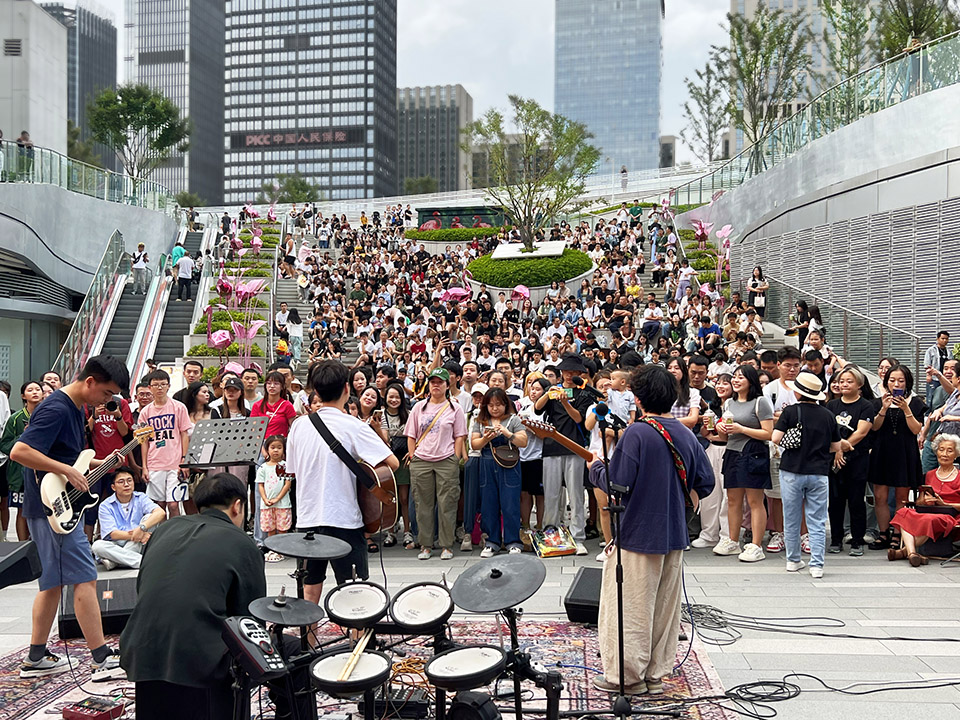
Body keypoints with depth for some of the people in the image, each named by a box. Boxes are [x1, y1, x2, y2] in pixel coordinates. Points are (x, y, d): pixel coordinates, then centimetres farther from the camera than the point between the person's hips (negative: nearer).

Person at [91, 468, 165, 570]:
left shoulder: (140, 498, 4)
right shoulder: (105, 506, 1)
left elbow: (161, 513, -15)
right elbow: (113, 534, -11)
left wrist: (142, 528, -32)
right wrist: (137, 535, -26)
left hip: (138, 546, 1)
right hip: (117, 547, -1)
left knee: (149, 517, -20)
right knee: (97, 545, -29)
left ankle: (114, 562, -25)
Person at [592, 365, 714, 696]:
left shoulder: (636, 433, -17)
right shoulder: (686, 434, 3)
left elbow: (616, 483, -19)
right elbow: (706, 482, 7)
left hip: (637, 534, -7)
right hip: (674, 535, 7)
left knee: (629, 607, 4)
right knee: (665, 607, 15)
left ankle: (627, 676, 11)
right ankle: (656, 673, 25)